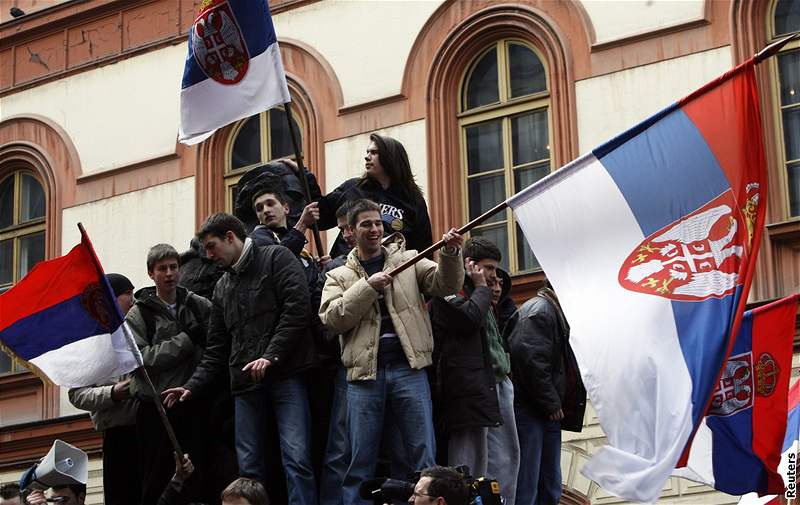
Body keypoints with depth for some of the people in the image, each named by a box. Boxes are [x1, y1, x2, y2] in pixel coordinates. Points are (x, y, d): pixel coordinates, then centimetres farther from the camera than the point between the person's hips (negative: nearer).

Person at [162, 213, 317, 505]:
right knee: (248, 467, 1)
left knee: (296, 459, -15)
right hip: (245, 384, 6)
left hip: (286, 374, -6)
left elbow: (296, 308, -9)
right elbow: (216, 349, 23)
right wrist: (192, 386, 12)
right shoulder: (223, 287, 24)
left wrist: (271, 355, -15)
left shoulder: (277, 259, 4)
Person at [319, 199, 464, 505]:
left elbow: (444, 285, 1)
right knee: (360, 462, 3)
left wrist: (450, 254, -18)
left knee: (424, 456, -1)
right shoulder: (339, 276, 12)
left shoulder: (407, 260, 13)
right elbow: (332, 318, -3)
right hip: (364, 374, 0)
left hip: (408, 368, 0)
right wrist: (367, 286, -11)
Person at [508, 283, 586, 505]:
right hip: (531, 410, -10)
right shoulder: (540, 309, -10)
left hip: (549, 412, 10)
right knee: (527, 487, -10)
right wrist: (551, 402, -15)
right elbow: (530, 357, -21)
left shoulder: (554, 312, 21)